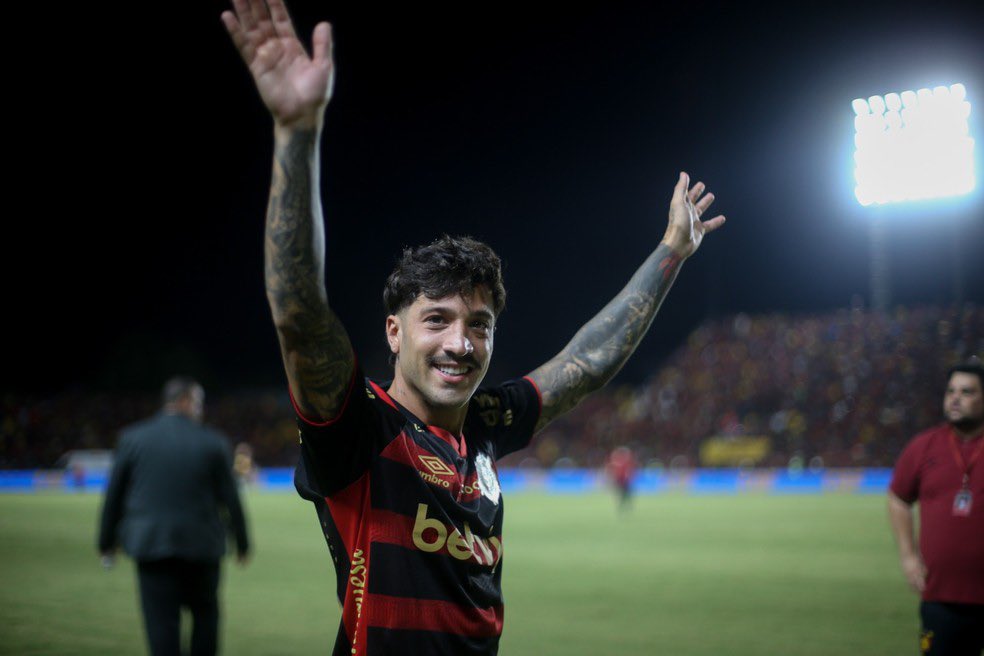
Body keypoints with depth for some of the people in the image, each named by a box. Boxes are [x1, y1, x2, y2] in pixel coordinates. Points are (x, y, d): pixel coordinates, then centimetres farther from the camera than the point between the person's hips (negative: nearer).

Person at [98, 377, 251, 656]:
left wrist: (107, 542, 13)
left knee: (161, 621, 1)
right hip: (201, 545, 0)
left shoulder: (132, 438, 0)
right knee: (205, 613, 17)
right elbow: (230, 499, 0)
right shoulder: (213, 442, -3)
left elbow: (113, 494, 4)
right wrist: (242, 543, 11)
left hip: (149, 543, 0)